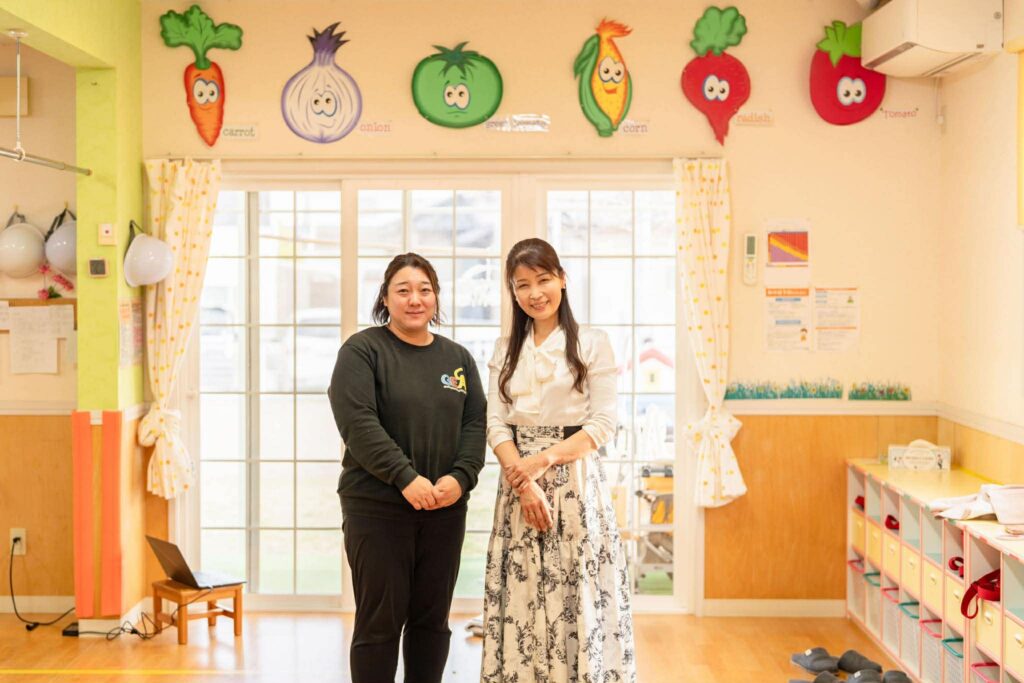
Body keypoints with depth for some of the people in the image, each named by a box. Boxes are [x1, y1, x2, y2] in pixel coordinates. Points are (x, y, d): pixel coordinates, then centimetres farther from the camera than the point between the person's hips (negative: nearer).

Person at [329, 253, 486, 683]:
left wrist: (461, 477, -11)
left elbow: (476, 422, 7)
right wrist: (406, 478, -21)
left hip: (444, 509, 5)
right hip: (377, 507, -4)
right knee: (380, 620, 1)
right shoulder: (362, 350, -3)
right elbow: (357, 421, -14)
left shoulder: (457, 358, 13)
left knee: (432, 619, 10)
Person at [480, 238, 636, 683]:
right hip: (518, 483, 3)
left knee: (579, 597, -3)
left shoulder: (593, 345, 1)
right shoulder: (506, 350, 11)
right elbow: (496, 425, 4)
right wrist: (525, 485, -11)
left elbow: (602, 425, -5)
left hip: (576, 482, -3)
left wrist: (544, 460, -15)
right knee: (521, 598, 3)